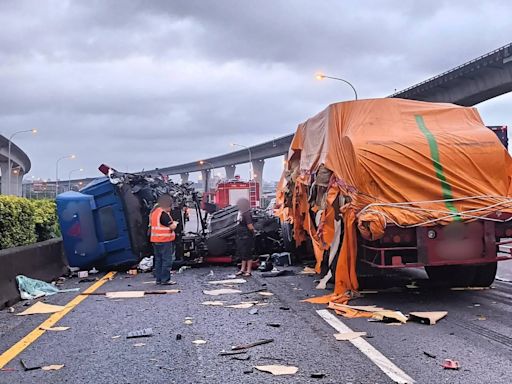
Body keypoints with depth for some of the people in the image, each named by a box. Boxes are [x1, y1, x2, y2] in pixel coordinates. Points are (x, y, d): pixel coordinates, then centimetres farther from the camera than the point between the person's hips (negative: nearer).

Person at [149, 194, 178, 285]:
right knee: (167, 260, -3)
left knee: (158, 260, 14)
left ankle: (159, 279, 19)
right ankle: (165, 280, -3)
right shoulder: (163, 214, -18)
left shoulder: (154, 212, 12)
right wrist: (175, 223, 3)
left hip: (155, 240, 9)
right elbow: (172, 226, -20)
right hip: (165, 240, -9)